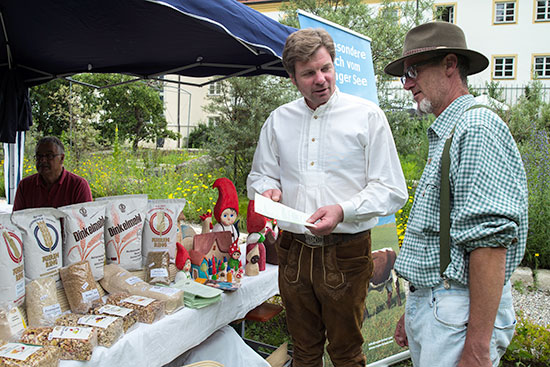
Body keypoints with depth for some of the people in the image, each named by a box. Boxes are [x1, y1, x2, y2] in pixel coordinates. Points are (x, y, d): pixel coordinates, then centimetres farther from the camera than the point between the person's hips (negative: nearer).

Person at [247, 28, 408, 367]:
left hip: (346, 253, -3)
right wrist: (269, 190, -7)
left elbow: (391, 190, -7)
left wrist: (343, 211, -23)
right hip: (293, 252, 4)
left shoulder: (367, 115, -5)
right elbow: (260, 176, 17)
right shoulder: (279, 119, 7)